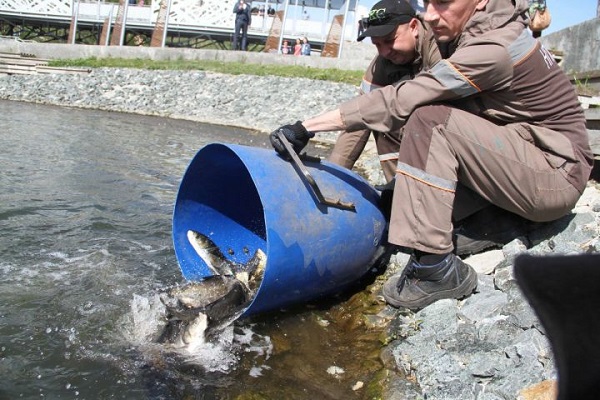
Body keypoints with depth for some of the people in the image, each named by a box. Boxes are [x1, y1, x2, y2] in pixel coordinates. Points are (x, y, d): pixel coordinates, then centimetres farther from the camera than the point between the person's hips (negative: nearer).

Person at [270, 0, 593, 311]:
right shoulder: (468, 35, 4)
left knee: (430, 119, -24)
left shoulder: (492, 51, -23)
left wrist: (307, 127, -23)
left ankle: (435, 268, -21)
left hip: (558, 175, -9)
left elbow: (397, 104, -26)